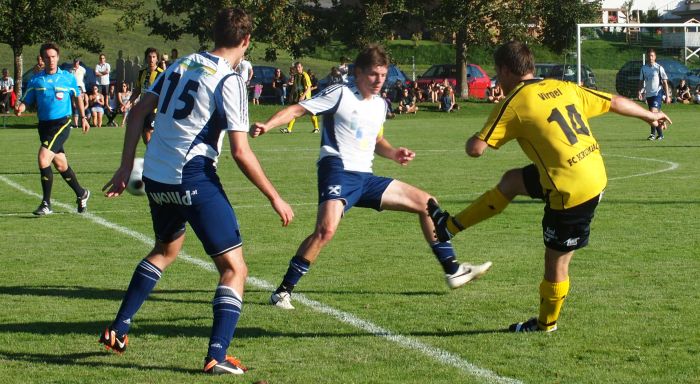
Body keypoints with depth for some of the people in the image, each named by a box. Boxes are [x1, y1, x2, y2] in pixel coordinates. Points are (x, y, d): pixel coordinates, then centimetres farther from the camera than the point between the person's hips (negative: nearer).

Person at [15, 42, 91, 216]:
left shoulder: (68, 78, 1)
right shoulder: (35, 80, 4)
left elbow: (77, 97, 16)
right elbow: (26, 102, 4)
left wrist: (83, 117, 16)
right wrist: (19, 107, -19)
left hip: (62, 123, -4)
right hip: (44, 125, 4)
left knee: (43, 158, -20)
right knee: (60, 164, 13)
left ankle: (46, 204, -14)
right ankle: (81, 194, 36)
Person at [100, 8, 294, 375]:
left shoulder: (180, 64, 10)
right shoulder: (230, 81, -10)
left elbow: (137, 113, 11)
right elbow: (240, 152, -14)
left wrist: (126, 166, 17)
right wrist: (274, 198, -6)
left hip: (155, 175, 7)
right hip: (192, 177, -7)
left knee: (166, 249, 31)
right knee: (234, 268, 0)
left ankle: (118, 331, 32)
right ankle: (217, 356, -13)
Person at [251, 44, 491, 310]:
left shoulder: (380, 104, 16)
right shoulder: (340, 94, -6)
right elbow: (297, 110, -10)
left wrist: (394, 154, 10)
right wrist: (266, 126, -26)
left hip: (365, 178, 8)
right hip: (338, 171, -8)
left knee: (426, 203, 10)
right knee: (327, 228, -32)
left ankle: (453, 270, 21)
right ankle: (283, 291, -22)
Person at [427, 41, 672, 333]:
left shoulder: (513, 105, -11)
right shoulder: (563, 88, 7)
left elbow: (476, 149, -14)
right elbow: (614, 102, 14)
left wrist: (472, 139, 11)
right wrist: (650, 115, 32)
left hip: (572, 191, -8)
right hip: (595, 174, 8)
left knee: (556, 259, 11)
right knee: (511, 180, 22)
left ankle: (546, 323, 28)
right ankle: (450, 226, 33)